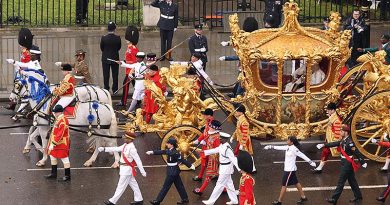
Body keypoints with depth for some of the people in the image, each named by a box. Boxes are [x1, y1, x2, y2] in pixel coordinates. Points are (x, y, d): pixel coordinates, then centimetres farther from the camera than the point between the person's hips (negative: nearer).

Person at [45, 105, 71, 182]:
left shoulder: (63, 121, -22)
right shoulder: (58, 119, 11)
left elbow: (60, 134, -26)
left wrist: (53, 143, -24)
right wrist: (51, 143, 20)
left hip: (62, 144, -11)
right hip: (56, 143, 11)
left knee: (64, 159, -2)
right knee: (53, 156, 18)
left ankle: (67, 176, 5)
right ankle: (53, 174, 29)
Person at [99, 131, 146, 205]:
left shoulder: (131, 148, -22)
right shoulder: (125, 145, 4)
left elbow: (138, 160, -20)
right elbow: (116, 149, 9)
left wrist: (142, 171, -16)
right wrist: (104, 149, 5)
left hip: (127, 169, -9)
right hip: (124, 168, 9)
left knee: (121, 186, 0)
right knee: (133, 184, 16)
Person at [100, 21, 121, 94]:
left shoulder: (104, 38, -13)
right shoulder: (118, 38, -11)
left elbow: (101, 48, -1)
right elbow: (119, 48, 3)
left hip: (105, 59, 0)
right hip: (115, 58, 1)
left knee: (106, 75, 6)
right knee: (115, 75, 9)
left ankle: (106, 89, 7)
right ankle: (115, 90, 12)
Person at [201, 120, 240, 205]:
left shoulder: (227, 148, -26)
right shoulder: (222, 145, 3)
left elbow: (233, 159, -28)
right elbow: (215, 150, 19)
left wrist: (239, 169, -31)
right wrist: (205, 152, 23)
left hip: (226, 168, -10)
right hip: (223, 167, 10)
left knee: (219, 185, 0)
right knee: (228, 184, 17)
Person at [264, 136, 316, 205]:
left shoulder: (294, 149, -21)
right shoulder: (288, 147, 4)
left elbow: (302, 156, -20)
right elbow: (280, 147, 15)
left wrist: (310, 162, -20)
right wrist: (270, 147, 17)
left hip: (290, 170, -9)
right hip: (288, 169, 9)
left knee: (284, 185, 1)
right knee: (296, 183, 17)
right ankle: (303, 197, 26)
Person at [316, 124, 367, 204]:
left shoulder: (349, 142, -23)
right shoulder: (344, 140, 6)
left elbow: (357, 153, -24)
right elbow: (335, 144, 16)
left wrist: (363, 162, -23)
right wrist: (324, 145, 13)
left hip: (347, 164, -10)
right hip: (345, 163, 10)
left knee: (341, 182, -2)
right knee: (352, 181, 16)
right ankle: (358, 197, 24)